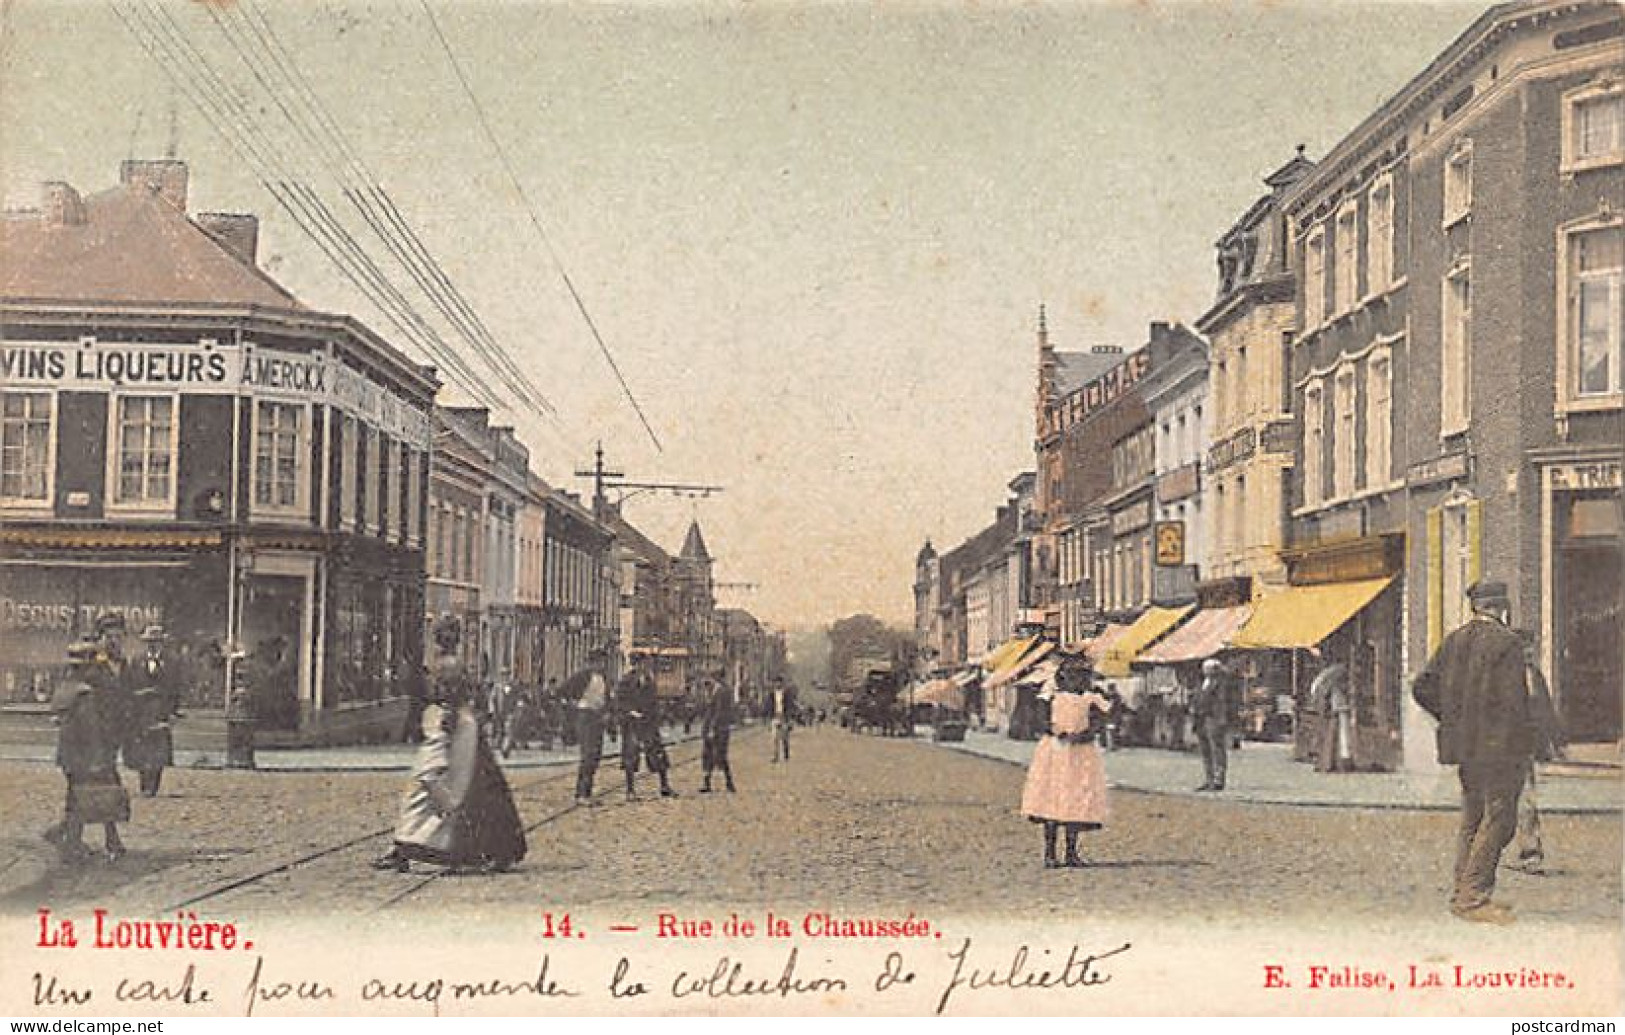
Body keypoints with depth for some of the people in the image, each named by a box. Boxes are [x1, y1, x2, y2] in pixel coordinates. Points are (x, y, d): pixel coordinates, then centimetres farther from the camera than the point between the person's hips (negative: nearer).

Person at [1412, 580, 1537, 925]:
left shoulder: (1453, 641, 11)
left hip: (1465, 747, 7)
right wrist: (1521, 747, -7)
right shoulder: (1507, 642, -10)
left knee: (1472, 820, 14)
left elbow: (1422, 688, 11)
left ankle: (1463, 894, 17)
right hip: (1500, 746, -7)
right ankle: (1473, 897, -8)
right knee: (1499, 820, -4)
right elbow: (1512, 699, -15)